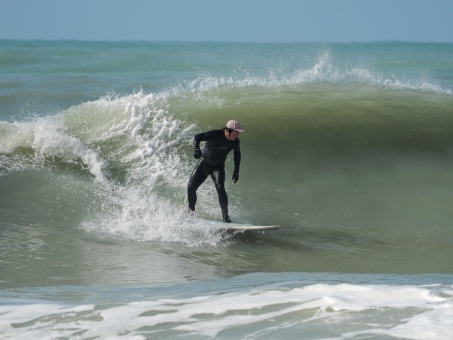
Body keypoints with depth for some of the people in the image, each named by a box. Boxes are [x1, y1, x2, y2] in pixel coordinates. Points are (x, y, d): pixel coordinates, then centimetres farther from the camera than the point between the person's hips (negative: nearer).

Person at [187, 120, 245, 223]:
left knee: (220, 188, -22)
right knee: (191, 187, -5)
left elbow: (237, 155, 8)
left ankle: (225, 215, -13)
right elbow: (198, 137, -34)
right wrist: (196, 149, -52)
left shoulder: (235, 142, -12)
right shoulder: (215, 135, -26)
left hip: (218, 166, 1)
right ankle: (191, 210, 18)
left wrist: (236, 171, 6)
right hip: (204, 163, -1)